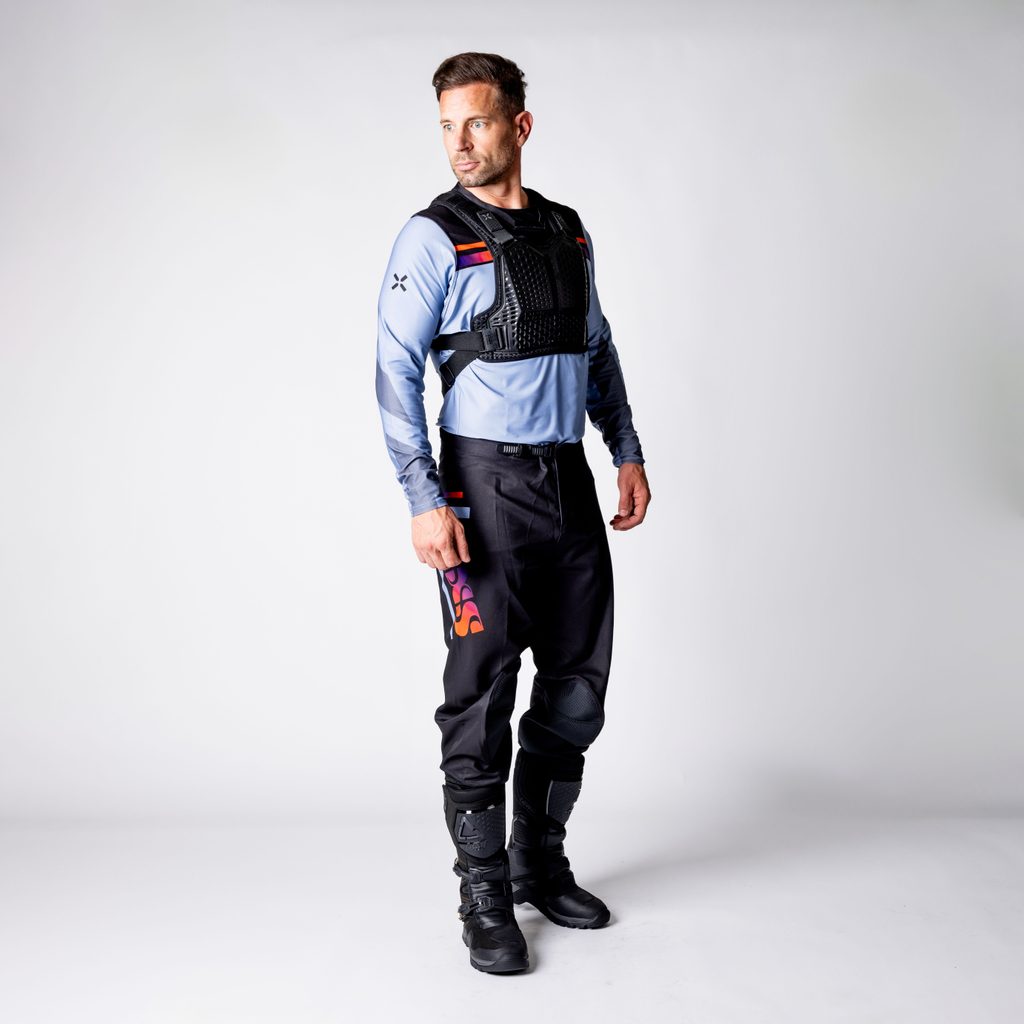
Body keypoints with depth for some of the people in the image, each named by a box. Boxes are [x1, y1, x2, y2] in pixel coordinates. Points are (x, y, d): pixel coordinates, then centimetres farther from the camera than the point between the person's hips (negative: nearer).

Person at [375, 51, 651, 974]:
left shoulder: (569, 232, 12)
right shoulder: (434, 238, -5)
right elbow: (397, 372, -10)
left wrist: (628, 451, 14)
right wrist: (423, 499, -18)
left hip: (569, 482, 6)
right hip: (485, 484, -6)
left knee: (578, 683, 11)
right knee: (482, 691, -1)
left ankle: (540, 862, 29)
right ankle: (485, 898, 13)